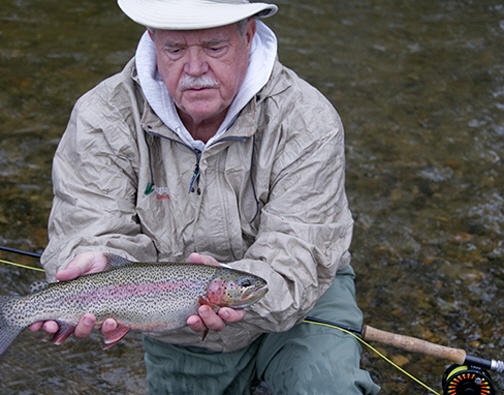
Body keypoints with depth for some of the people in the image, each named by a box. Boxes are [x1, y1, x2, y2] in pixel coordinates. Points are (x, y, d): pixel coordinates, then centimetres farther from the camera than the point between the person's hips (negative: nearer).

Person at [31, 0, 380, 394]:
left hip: (295, 302, -2)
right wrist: (99, 262, -47)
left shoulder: (308, 122, -24)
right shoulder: (101, 118, -17)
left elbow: (297, 263, -29)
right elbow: (96, 230, -22)